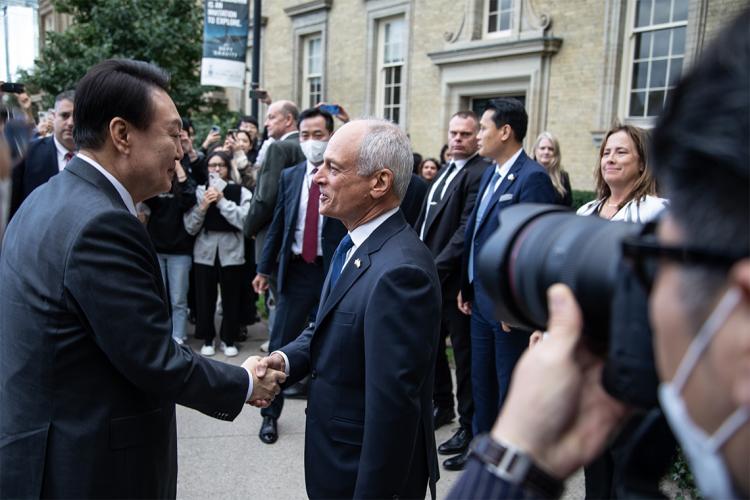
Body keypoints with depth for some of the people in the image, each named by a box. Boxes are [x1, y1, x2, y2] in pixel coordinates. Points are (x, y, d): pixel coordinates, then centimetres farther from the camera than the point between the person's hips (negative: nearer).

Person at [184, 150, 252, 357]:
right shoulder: (199, 191, 3)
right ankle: (208, 339, 22)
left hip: (231, 252, -1)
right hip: (205, 252, 1)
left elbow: (245, 221, -15)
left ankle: (229, 339, 22)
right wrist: (203, 206, -14)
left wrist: (222, 201, -14)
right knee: (205, 299, 5)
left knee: (231, 299, 6)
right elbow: (190, 227, 0)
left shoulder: (241, 192, -1)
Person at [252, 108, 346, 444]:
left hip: (333, 272, -3)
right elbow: (277, 225, 11)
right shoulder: (290, 176, 7)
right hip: (296, 270, 3)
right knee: (281, 345, 8)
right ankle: (271, 414, 23)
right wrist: (264, 268, 10)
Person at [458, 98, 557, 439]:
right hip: (481, 299, 9)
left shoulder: (532, 177, -16)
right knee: (481, 384, 19)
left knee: (511, 389, 7)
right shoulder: (490, 173, 12)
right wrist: (466, 287, 15)